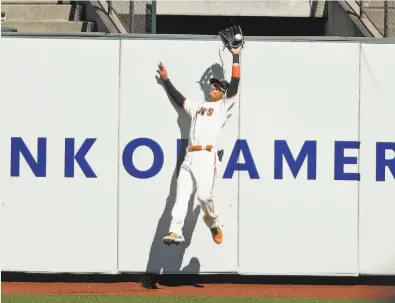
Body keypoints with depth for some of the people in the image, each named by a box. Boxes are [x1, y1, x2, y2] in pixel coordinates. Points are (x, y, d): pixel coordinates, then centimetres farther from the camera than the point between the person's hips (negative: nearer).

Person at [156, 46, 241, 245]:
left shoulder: (224, 106, 14)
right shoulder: (197, 107, 30)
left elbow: (235, 83, 6)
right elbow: (178, 97, 36)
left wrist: (236, 57, 7)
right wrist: (165, 79, 35)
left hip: (206, 156, -5)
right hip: (189, 158, 5)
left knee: (204, 196, -17)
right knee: (181, 196, -10)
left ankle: (213, 225, 9)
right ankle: (175, 232, -21)